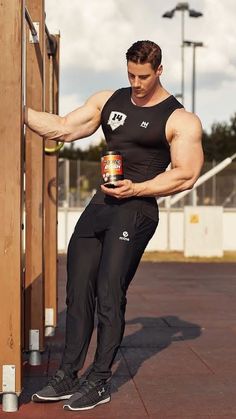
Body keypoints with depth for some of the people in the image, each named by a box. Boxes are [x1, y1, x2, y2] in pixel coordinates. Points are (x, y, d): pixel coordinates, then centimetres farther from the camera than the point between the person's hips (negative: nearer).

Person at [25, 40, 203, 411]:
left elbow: (186, 175, -9)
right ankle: (68, 377, 14)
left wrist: (136, 188, -18)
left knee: (109, 294, -9)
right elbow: (63, 129, 13)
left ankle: (99, 382, 2)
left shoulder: (179, 120, -4)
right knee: (78, 292, 5)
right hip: (100, 204, 6)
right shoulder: (109, 101, 13)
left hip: (137, 210, -6)